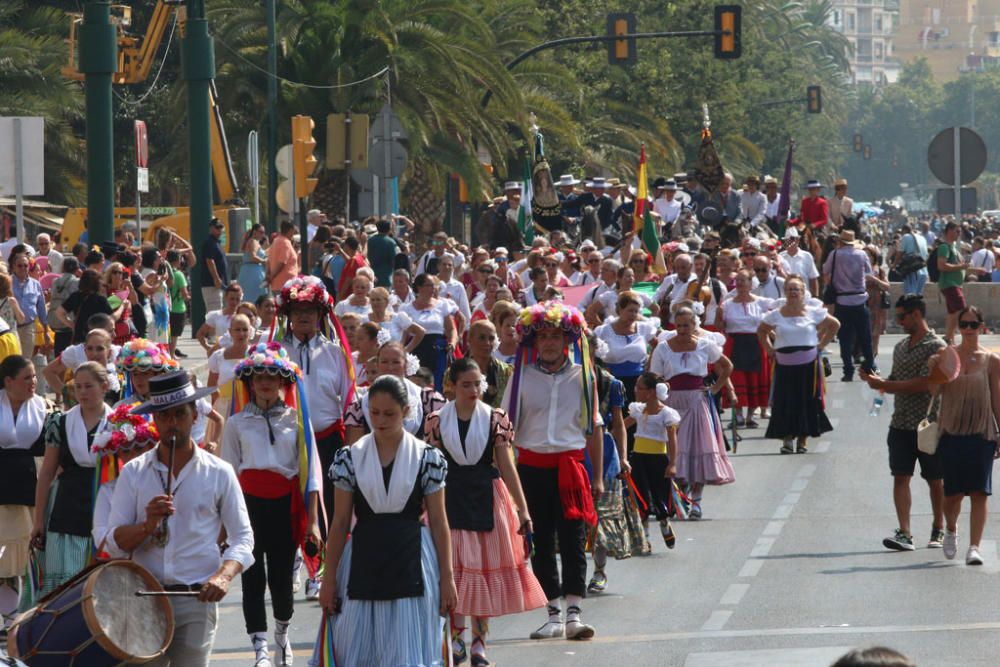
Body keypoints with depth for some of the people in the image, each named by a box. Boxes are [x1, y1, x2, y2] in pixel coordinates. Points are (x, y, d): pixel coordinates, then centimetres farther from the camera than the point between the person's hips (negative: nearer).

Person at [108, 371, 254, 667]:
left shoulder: (219, 473, 5)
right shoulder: (133, 473, 8)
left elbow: (242, 537, 6)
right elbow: (116, 541, 5)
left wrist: (224, 576, -12)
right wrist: (147, 526, -15)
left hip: (196, 601, -1)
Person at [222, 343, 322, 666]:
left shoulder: (296, 420, 8)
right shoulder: (237, 423, 9)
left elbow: (311, 472, 7)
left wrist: (312, 519, 1)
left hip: (286, 503, 0)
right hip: (249, 502, 0)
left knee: (281, 575, 3)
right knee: (253, 577, -4)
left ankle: (282, 635, 31)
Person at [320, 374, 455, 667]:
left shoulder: (427, 458, 1)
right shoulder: (351, 458, 3)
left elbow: (438, 522, 4)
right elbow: (340, 523, 6)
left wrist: (447, 577, 1)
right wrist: (329, 578, 4)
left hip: (411, 564, -1)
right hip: (364, 562, 1)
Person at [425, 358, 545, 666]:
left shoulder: (495, 418, -1)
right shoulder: (437, 420, 0)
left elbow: (507, 466, -1)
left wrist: (523, 510, -5)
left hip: (487, 498, 0)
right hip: (451, 499, 0)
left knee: (485, 567, 4)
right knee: (453, 567, -4)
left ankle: (479, 641, 13)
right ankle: (456, 637, 6)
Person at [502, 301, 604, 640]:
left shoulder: (581, 376, 7)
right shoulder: (523, 377, 5)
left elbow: (594, 428, 11)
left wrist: (598, 477, 9)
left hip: (570, 464, -1)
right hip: (532, 465, 1)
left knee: (573, 539, -8)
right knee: (541, 542, 3)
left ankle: (574, 613, -9)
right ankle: (553, 616, 10)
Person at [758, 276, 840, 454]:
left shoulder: (813, 313, 1)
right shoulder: (775, 315, 3)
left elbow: (834, 325, 12)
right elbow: (761, 331, 18)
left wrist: (821, 345, 5)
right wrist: (770, 350, 6)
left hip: (808, 364, 0)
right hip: (784, 365, 0)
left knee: (807, 402, 1)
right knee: (785, 401, -4)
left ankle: (802, 440, 9)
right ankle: (787, 438, -1)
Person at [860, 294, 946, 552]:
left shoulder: (936, 347, -10)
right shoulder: (901, 347, 14)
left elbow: (924, 384, -19)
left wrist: (883, 384, -17)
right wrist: (876, 381, 0)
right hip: (901, 423, 6)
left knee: (935, 480, 6)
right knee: (900, 477, -6)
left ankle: (938, 531, 20)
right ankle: (904, 534, -11)